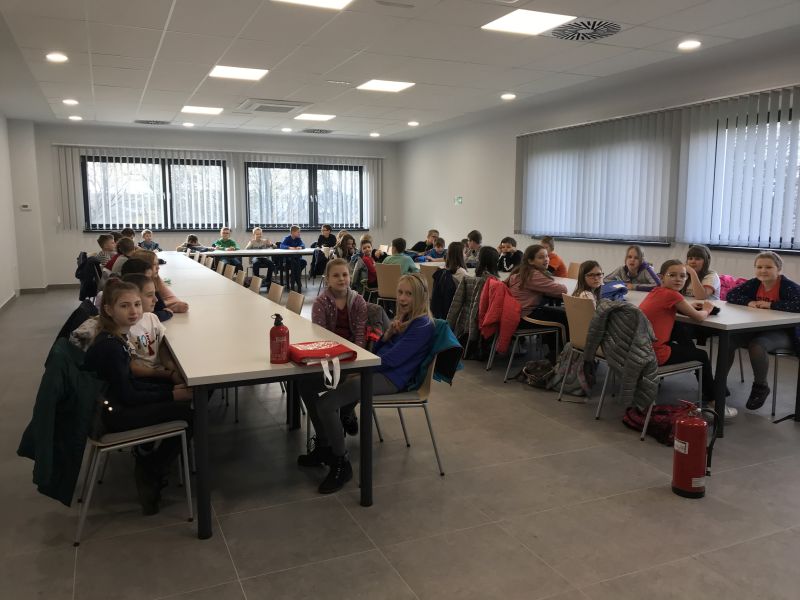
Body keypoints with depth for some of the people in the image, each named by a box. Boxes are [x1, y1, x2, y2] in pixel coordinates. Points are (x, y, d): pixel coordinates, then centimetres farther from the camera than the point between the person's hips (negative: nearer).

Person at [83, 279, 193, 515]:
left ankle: (148, 462, 19)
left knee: (183, 400, 13)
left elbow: (130, 382, 9)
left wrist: (171, 388, 2)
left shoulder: (114, 337, 3)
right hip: (113, 415, -9)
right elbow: (128, 396, -21)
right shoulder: (110, 346, -26)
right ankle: (151, 479, 9)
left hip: (113, 403, 9)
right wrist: (171, 395, -13)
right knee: (187, 414, -8)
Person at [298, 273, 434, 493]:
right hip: (373, 369, 10)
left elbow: (391, 359, -18)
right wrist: (388, 333, -1)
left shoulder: (423, 326, -11)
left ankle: (341, 465, -8)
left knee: (325, 404, -27)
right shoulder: (402, 318, 18)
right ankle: (324, 448, 12)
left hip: (390, 378, -10)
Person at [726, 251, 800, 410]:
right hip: (756, 329, 6)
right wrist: (748, 302, -15)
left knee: (757, 345, -33)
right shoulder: (753, 284, 1)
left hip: (782, 332, -5)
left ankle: (760, 387, -8)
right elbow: (731, 295, 3)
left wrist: (771, 305, -26)